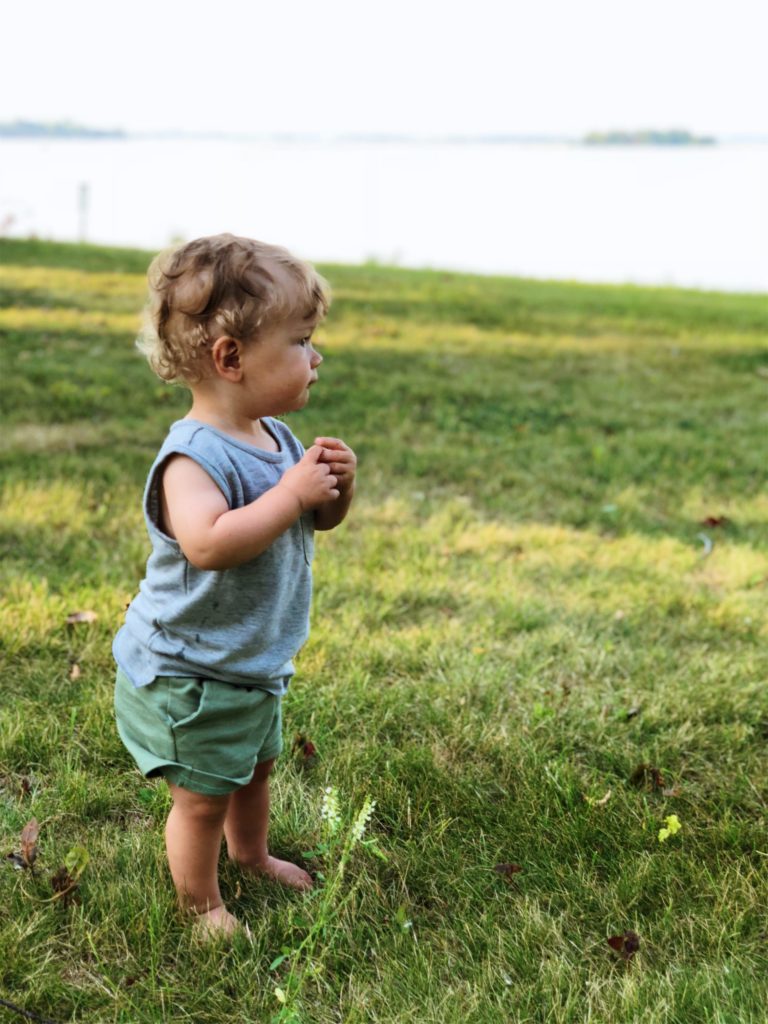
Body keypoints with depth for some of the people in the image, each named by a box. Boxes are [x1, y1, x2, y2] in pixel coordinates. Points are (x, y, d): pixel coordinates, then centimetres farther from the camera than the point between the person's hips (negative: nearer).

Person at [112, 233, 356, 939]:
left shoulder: (276, 439, 0)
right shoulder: (193, 456, -29)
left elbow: (321, 521, 11)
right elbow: (209, 543, -45)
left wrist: (336, 484, -11)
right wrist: (293, 491, -37)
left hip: (255, 663, 9)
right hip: (189, 673, -9)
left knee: (255, 766, 28)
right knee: (203, 796, 8)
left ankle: (251, 854, 54)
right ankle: (201, 903, 31)